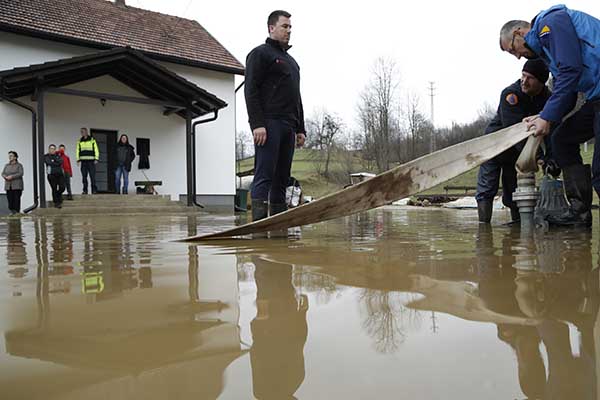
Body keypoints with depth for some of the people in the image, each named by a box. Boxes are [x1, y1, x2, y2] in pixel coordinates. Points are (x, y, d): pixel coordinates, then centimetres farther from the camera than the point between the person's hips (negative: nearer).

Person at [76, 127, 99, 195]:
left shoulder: (92, 140, 4)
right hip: (83, 161, 3)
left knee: (92, 176, -7)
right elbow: (78, 151, 13)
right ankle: (85, 190, 7)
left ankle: (94, 190, -2)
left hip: (91, 161, -3)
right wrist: (78, 159, 3)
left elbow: (96, 150, 1)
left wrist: (96, 159, -7)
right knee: (84, 176, 2)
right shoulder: (80, 141, 14)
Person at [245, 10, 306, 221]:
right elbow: (251, 91, -8)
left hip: (288, 127, 8)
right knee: (264, 176, -13)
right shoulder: (260, 53, 3)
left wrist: (300, 129, 20)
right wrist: (257, 124, -19)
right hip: (269, 124, -8)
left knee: (282, 178, 5)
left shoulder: (291, 61, 28)